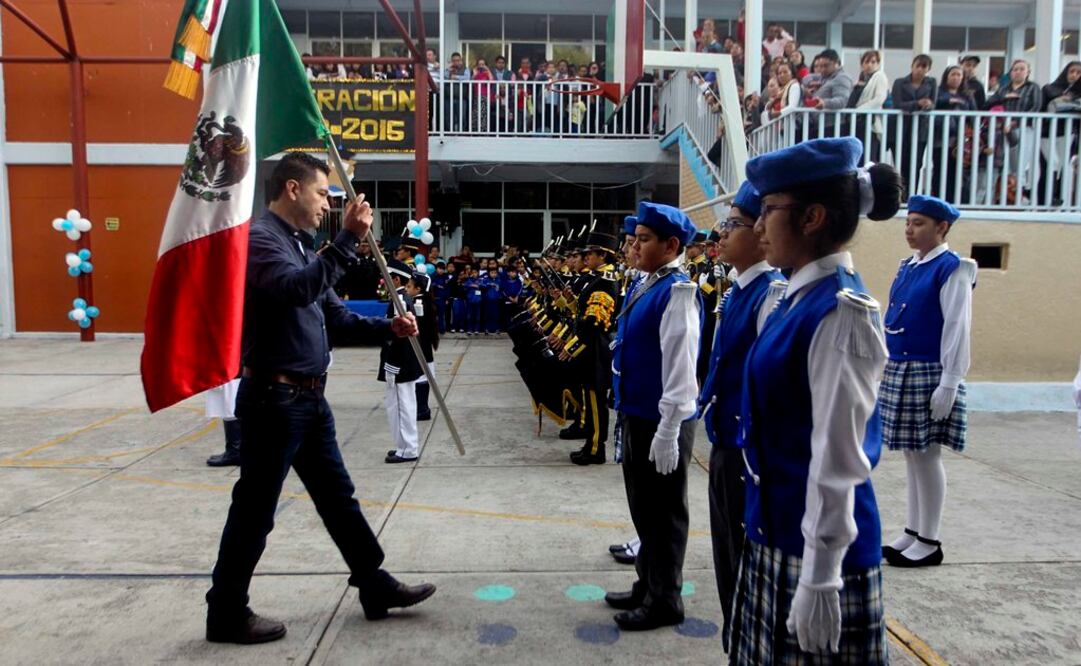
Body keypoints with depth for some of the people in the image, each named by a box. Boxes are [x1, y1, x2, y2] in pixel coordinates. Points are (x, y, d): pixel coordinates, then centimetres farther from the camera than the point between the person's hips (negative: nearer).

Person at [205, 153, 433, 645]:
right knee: (255, 509, 3)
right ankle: (227, 613, 21)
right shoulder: (259, 238, -13)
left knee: (337, 496, 16)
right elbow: (298, 290, -33)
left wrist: (387, 328, 1)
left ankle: (376, 586, 28)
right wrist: (347, 238, -31)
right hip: (273, 398, -9)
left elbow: (335, 319, 15)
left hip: (309, 398, 10)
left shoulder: (300, 244, 16)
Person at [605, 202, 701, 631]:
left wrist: (668, 432, -22)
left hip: (660, 423, -9)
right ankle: (647, 584, 38)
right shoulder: (644, 286, 9)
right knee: (643, 509, 21)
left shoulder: (678, 292, -18)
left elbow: (680, 366, -22)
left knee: (664, 513, 7)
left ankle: (665, 601, 24)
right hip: (636, 416, 9)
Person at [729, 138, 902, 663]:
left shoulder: (840, 312, -21)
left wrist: (819, 577, -19)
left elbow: (837, 459, -22)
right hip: (777, 528, 8)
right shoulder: (799, 298, 6)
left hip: (814, 542, -8)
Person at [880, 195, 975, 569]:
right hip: (899, 372, 8)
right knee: (912, 455, 14)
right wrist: (886, 370, 15)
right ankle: (913, 533, 25)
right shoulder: (907, 267, 13)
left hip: (928, 376, -8)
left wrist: (949, 384, -17)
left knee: (926, 456, 0)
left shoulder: (952, 269, -10)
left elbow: (957, 329, -14)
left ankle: (929, 543, 12)